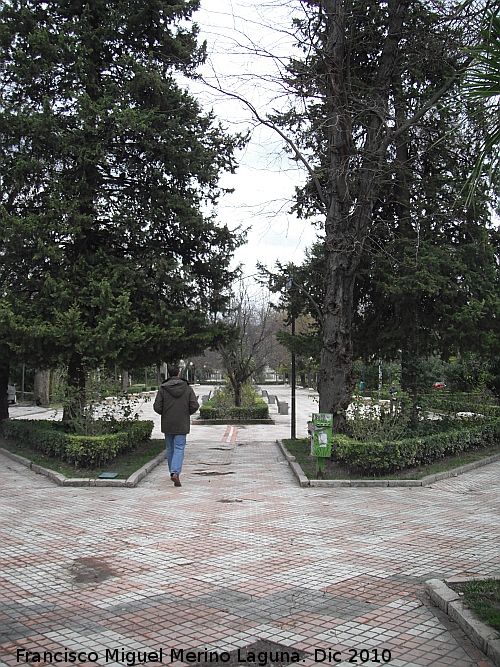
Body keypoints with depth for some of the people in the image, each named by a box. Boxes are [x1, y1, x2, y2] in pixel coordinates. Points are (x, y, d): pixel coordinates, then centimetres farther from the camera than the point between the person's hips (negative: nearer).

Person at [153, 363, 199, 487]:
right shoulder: (187, 388, -4)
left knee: (170, 449, 15)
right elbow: (194, 406, -8)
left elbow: (157, 407, -8)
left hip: (167, 424, 1)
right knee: (179, 448, -2)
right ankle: (175, 472, -19)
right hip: (182, 425, -1)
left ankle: (173, 472, 23)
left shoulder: (163, 389, -6)